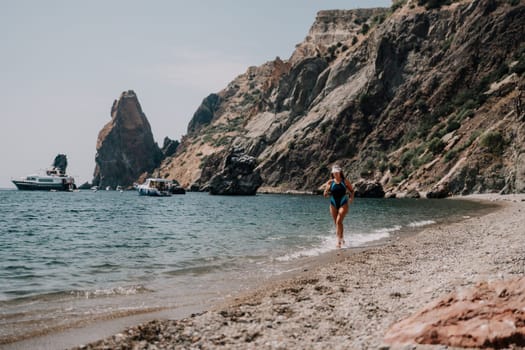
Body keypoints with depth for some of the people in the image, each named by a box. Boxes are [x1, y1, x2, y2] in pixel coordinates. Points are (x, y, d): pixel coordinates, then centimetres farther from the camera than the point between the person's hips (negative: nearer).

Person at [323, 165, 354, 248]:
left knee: (339, 221, -17)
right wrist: (327, 191, -18)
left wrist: (351, 198, -9)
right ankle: (341, 238, 29)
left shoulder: (345, 181, -1)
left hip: (343, 204, -3)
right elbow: (325, 195, 4)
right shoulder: (330, 182, 3)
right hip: (333, 204, 3)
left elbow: (352, 190, 9)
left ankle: (339, 241, -17)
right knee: (337, 223, 9)